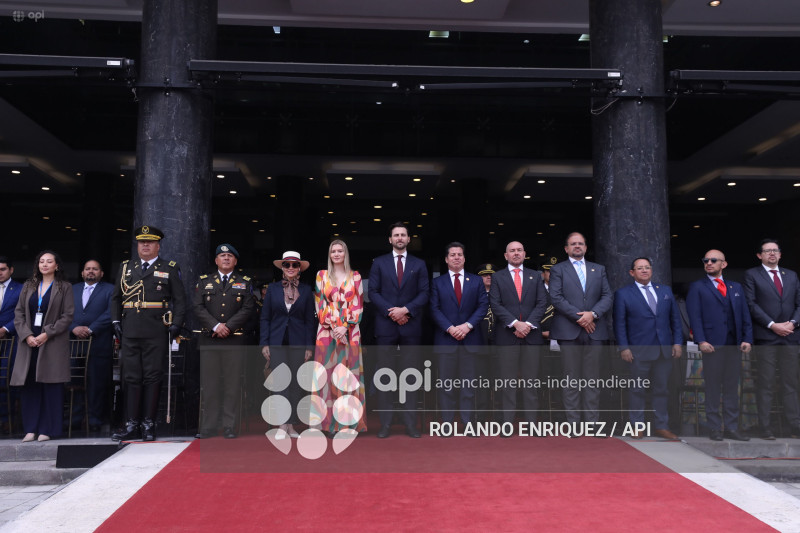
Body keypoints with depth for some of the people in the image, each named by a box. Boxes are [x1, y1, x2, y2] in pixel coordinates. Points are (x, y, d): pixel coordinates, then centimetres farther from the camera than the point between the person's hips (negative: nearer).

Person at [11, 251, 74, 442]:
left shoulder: (64, 288, 4)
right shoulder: (28, 286, 14)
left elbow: (67, 316, -3)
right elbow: (19, 313, 9)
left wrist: (47, 334, -13)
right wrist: (27, 335, -6)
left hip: (52, 343, -3)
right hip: (29, 342, 4)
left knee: (51, 385, -3)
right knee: (28, 385, 1)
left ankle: (47, 429, 3)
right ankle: (31, 428, 9)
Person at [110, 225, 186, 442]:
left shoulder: (170, 269, 6)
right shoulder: (126, 267, 16)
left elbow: (180, 299, 3)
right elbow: (116, 297, 19)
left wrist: (176, 325, -7)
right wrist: (116, 321, 7)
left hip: (157, 333, -3)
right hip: (130, 332, 3)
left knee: (152, 377, 0)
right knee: (131, 377, 4)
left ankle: (149, 425, 7)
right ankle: (132, 424, 10)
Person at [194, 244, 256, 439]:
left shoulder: (245, 283, 11)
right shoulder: (204, 281, 14)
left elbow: (248, 309, 0)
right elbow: (198, 307, 3)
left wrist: (228, 326, -10)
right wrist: (216, 326, -10)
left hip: (235, 339, -1)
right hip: (209, 340, 1)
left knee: (233, 384, 0)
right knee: (209, 383, 1)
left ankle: (229, 427, 7)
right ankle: (209, 427, 9)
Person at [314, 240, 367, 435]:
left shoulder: (355, 277, 7)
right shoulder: (322, 275, 8)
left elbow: (358, 304, 1)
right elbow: (320, 303, 2)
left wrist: (345, 327, -10)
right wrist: (333, 327, -9)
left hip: (349, 332, 0)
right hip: (327, 331, 0)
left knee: (348, 373, 0)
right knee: (329, 373, -1)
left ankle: (350, 418, 6)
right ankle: (331, 420, 5)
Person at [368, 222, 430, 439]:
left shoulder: (419, 264, 11)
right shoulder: (379, 263, 10)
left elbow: (424, 294, 3)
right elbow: (372, 292, 2)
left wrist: (406, 310, -12)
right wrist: (391, 312, -10)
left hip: (411, 326, 0)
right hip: (385, 326, 0)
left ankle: (410, 423, 9)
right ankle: (385, 423, 8)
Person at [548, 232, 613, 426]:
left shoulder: (599, 269, 18)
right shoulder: (558, 269, 7)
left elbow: (607, 296, 9)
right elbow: (556, 298, -4)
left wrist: (593, 314, -9)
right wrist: (578, 317, -11)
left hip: (594, 330, 3)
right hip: (569, 330, -3)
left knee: (592, 378, 4)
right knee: (571, 378, -1)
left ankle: (592, 421, 9)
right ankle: (573, 421, 5)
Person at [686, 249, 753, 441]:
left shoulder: (736, 287, 17)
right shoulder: (697, 287, 4)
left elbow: (745, 315, 13)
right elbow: (695, 316, -5)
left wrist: (747, 339, 0)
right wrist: (701, 341, -15)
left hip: (734, 345, 4)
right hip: (712, 345, -4)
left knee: (732, 387, 8)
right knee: (712, 388, 0)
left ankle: (731, 428, 15)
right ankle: (715, 429, 7)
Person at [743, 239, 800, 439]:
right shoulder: (752, 275, 3)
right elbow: (751, 304, -5)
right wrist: (772, 325, -12)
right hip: (765, 336, -4)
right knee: (765, 384, -1)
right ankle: (765, 427, 3)